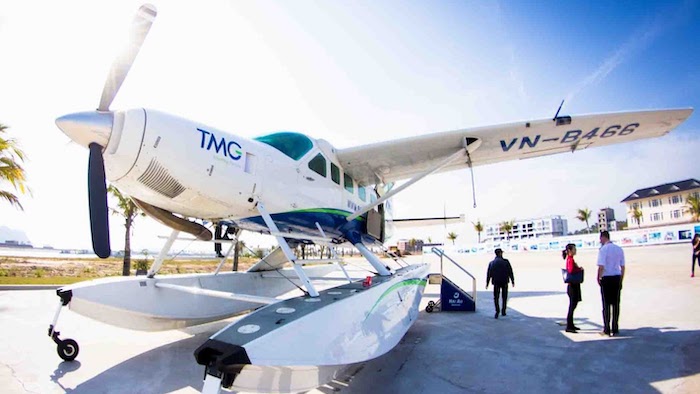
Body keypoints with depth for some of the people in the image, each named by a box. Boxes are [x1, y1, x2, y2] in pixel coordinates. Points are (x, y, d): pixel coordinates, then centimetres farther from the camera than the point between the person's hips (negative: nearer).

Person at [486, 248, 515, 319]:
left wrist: (487, 283, 9)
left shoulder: (491, 263, 5)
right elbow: (510, 272, -3)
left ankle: (497, 311, -8)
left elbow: (489, 274, 5)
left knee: (496, 297, 5)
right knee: (504, 297, 12)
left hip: (496, 282, 1)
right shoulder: (506, 262, -2)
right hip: (504, 281, -1)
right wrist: (512, 281, 5)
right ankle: (503, 311, 15)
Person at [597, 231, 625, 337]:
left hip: (606, 279, -5)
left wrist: (598, 278, -3)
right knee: (616, 304, 10)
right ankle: (615, 329, 15)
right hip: (617, 278, 5)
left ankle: (607, 329, 7)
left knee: (606, 304, 3)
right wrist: (621, 280, 17)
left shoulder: (603, 249, -11)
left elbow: (601, 266, -17)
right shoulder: (619, 249, 7)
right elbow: (623, 267, 9)